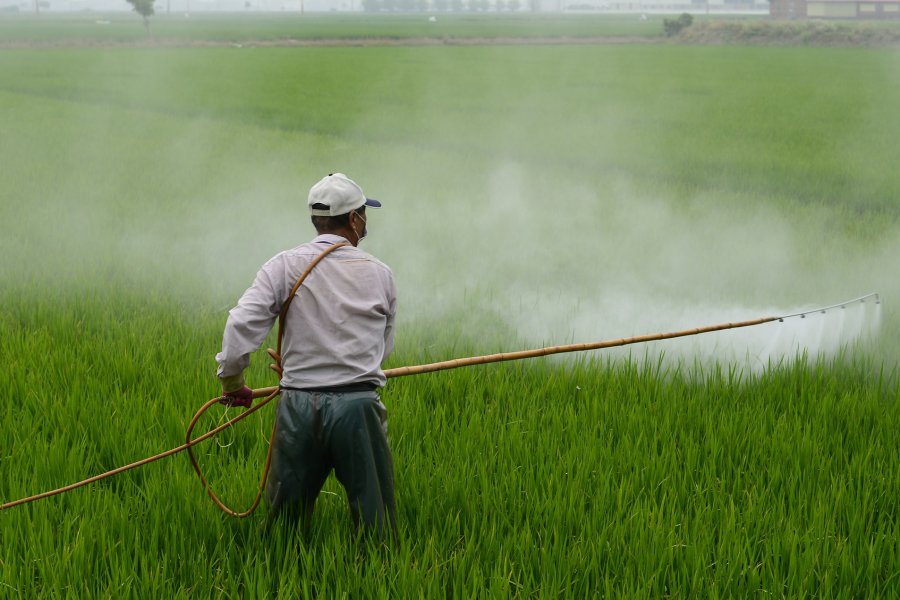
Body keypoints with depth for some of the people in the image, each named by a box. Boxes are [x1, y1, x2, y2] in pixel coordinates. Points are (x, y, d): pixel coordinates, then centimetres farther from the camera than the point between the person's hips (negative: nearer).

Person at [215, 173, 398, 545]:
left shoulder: (284, 267, 1)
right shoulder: (379, 274, 5)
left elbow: (241, 324, -9)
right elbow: (384, 345, 12)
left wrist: (232, 380, 5)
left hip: (298, 405, 1)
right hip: (358, 404, -1)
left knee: (284, 518, 12)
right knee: (374, 525, 6)